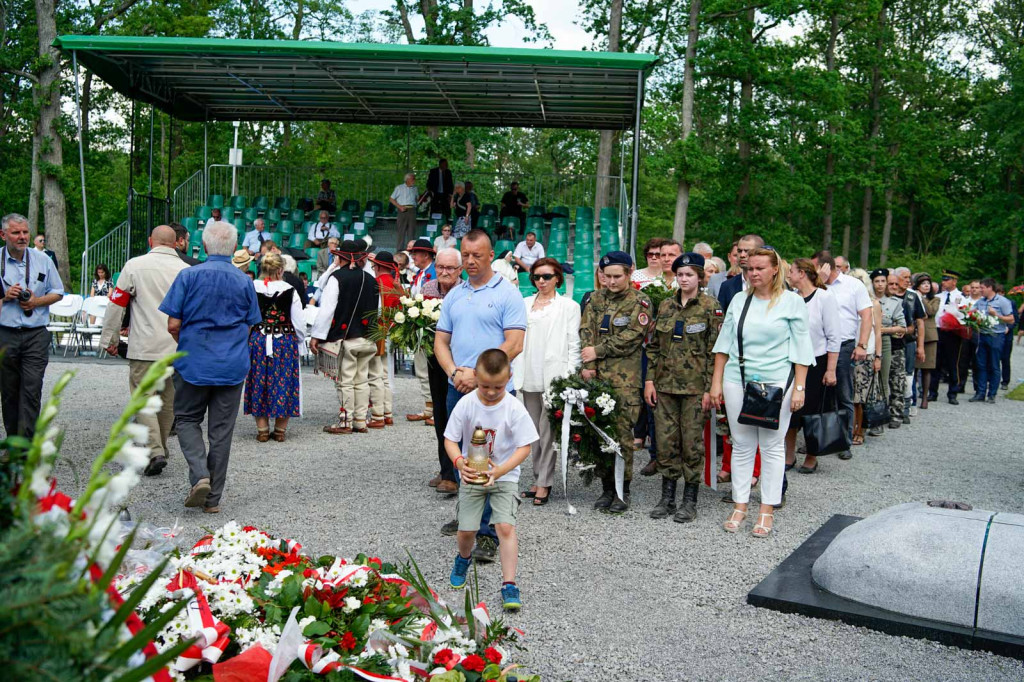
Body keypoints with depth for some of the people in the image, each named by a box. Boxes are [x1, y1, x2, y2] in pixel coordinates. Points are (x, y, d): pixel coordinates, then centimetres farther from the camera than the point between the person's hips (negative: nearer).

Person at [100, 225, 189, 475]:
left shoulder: (135, 265, -3)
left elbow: (117, 304, 0)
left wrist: (109, 339, 10)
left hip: (145, 347, -3)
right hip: (177, 348, 3)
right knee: (167, 401, 13)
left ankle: (155, 451, -12)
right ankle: (159, 449, 24)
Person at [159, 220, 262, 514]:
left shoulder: (189, 275, -7)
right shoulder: (245, 281, 2)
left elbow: (173, 325, -7)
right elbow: (248, 327, 8)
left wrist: (186, 346, 12)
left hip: (194, 363, -2)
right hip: (233, 366, 2)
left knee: (187, 419, 15)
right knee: (221, 430, 7)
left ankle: (200, 475, -7)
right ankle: (213, 498, 13)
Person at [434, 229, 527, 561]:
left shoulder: (507, 293, -5)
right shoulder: (454, 295, 13)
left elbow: (514, 344, -13)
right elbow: (441, 341, 11)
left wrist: (477, 374, -15)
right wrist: (454, 372, -7)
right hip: (457, 389, 6)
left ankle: (488, 533, 2)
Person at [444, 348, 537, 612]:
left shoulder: (514, 408, -17)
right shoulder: (465, 404, -13)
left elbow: (524, 446, -15)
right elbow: (450, 439, -8)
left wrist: (501, 470, -29)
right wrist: (459, 461, -29)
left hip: (505, 476, -1)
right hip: (472, 475, 2)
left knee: (505, 526, -15)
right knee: (466, 529, 2)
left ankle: (509, 585, -5)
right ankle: (464, 558, 38)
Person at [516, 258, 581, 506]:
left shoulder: (568, 306, 4)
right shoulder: (525, 304, 15)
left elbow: (574, 344, -1)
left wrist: (570, 376, -10)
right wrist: (514, 371, 6)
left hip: (554, 376, -4)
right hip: (529, 376, 5)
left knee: (547, 430, -6)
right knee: (533, 430, 8)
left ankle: (544, 483, -1)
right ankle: (538, 478, 16)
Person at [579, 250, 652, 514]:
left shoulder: (639, 301, 1)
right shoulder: (595, 299, 14)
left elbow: (630, 338, -8)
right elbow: (586, 332, 5)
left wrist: (597, 352, -6)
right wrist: (588, 365, -8)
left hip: (624, 379, -4)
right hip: (596, 376, 4)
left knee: (622, 433, -3)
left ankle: (623, 491, 9)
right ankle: (606, 487, 18)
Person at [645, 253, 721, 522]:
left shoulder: (710, 307, -4)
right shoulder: (666, 305, 9)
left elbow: (715, 350, -6)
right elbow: (653, 346, 12)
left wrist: (710, 388, -10)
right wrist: (650, 379, 4)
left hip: (695, 386, -4)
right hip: (665, 384, 4)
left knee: (692, 442, 2)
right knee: (666, 441, 7)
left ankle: (690, 501, 14)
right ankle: (667, 497, 19)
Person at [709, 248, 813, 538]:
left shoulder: (792, 302, 0)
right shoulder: (739, 300, 9)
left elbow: (801, 348, -2)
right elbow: (724, 343, 11)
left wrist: (799, 387, -8)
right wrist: (717, 382, 6)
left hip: (776, 382, -3)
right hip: (738, 381, 3)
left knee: (772, 446, 3)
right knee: (742, 445, 7)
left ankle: (767, 510, 12)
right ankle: (739, 506, 17)